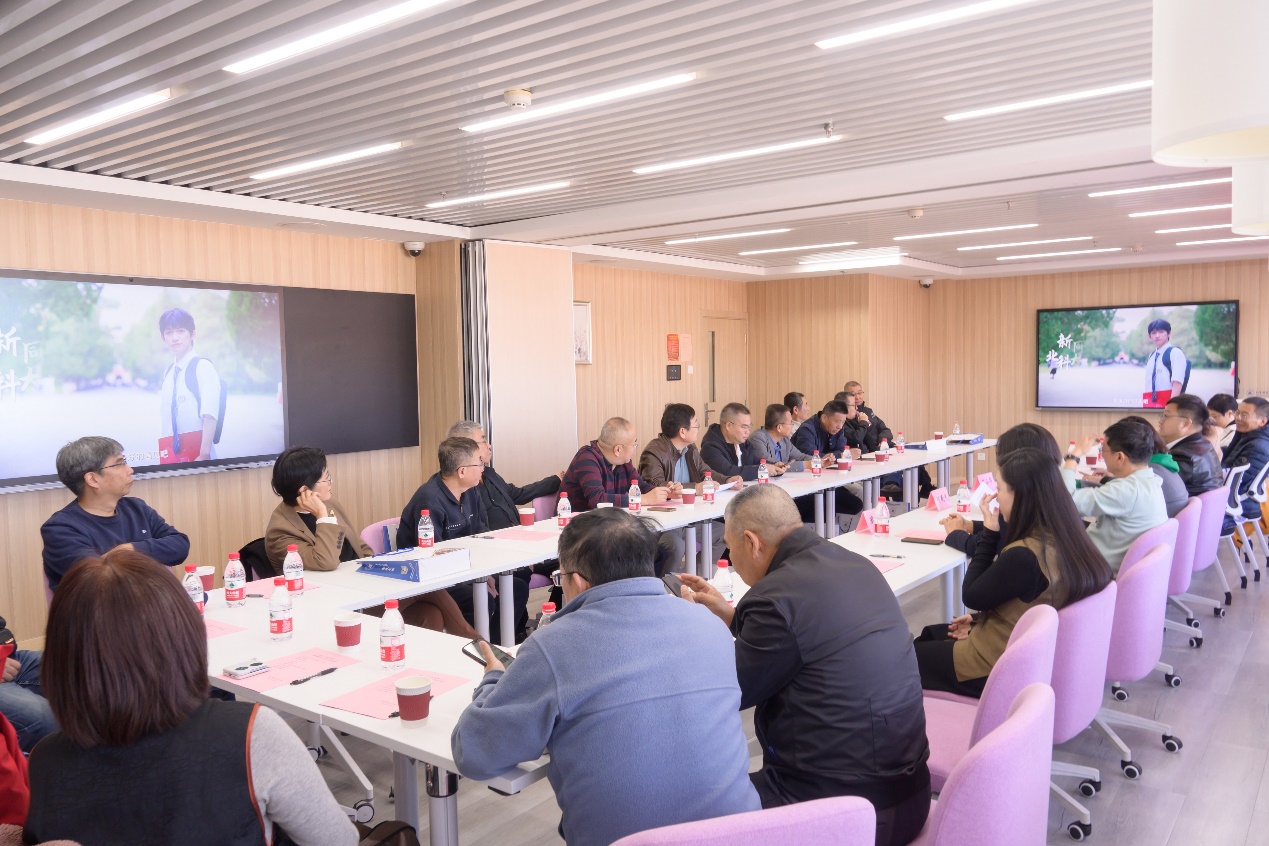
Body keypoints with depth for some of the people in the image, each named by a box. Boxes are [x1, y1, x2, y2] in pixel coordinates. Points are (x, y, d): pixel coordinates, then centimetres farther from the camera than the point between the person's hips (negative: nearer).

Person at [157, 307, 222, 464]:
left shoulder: (203, 367, -9)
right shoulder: (168, 372, 12)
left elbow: (210, 416, -16)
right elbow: (164, 416, 16)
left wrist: (204, 455, -21)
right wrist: (163, 454, 9)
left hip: (196, 448, -6)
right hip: (170, 452, 6)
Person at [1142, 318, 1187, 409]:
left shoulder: (1175, 352, -5)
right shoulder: (1151, 356, 17)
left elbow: (1177, 382, -14)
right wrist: (1144, 403, 11)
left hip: (1168, 402, -7)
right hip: (1151, 403, 7)